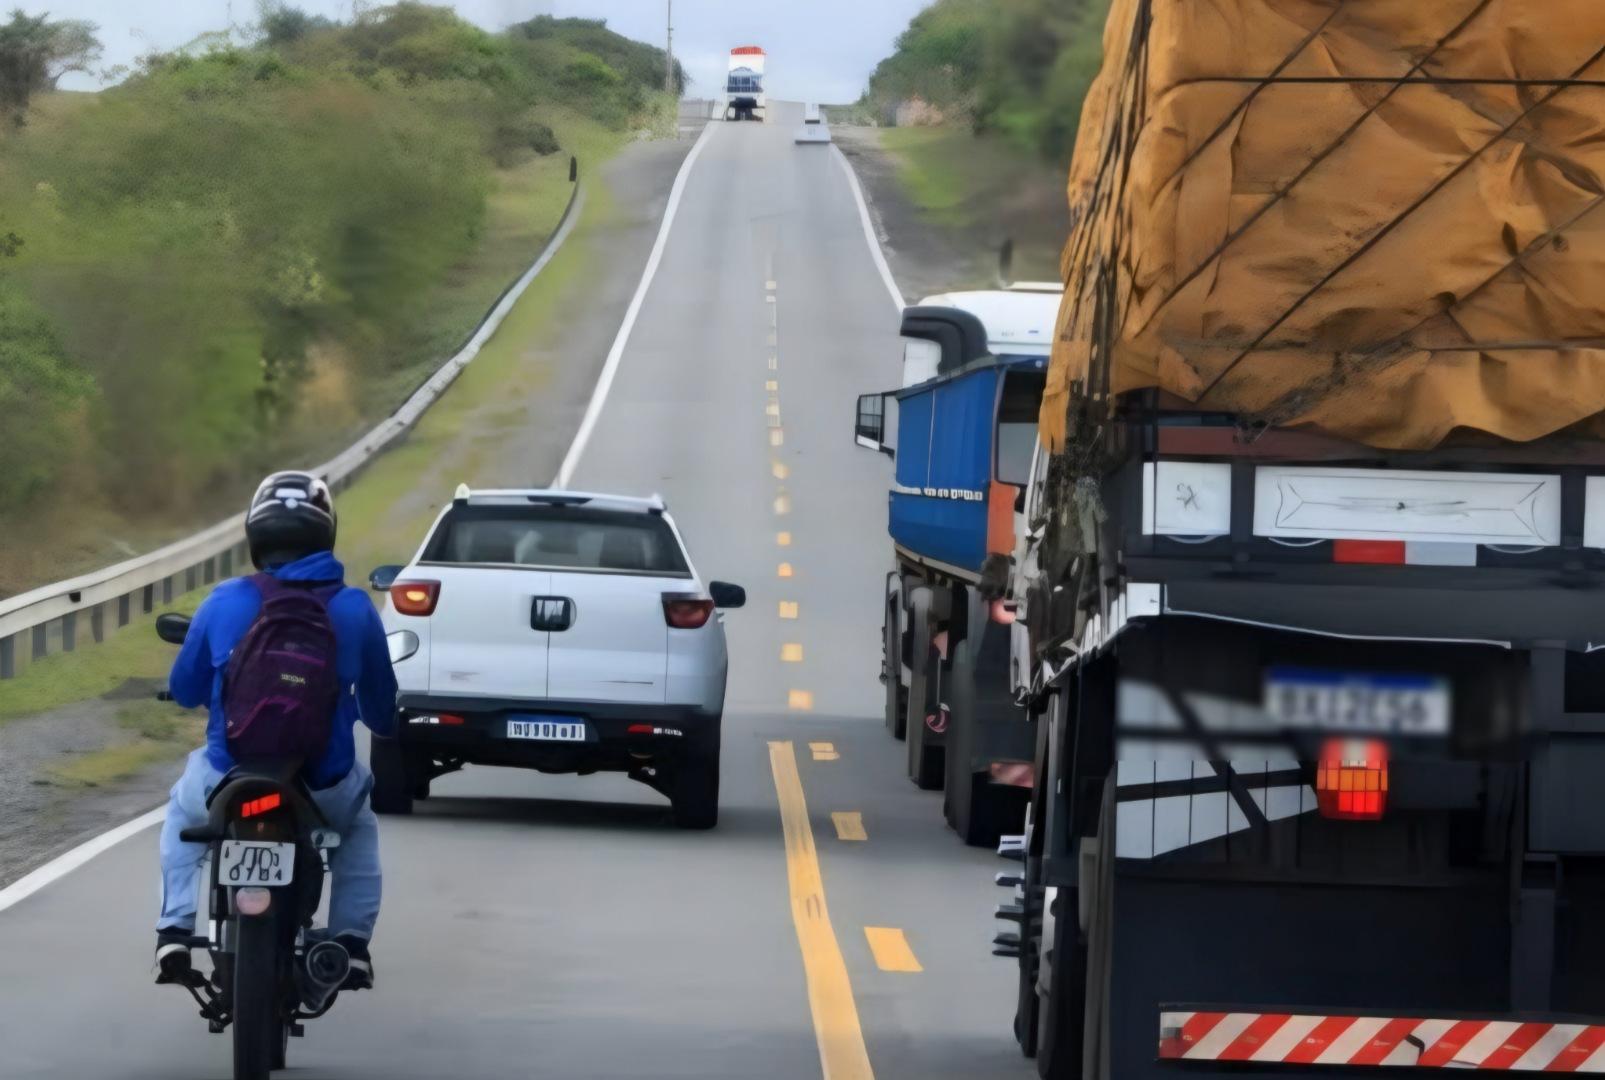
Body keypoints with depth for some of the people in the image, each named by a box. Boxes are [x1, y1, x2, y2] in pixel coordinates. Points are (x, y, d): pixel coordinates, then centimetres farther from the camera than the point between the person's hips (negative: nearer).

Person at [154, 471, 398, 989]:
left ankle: (175, 933, 20)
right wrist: (384, 723, 34)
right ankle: (352, 943, 20)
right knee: (358, 823, 37)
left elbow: (184, 690, 12)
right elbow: (381, 707, 9)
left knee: (184, 810, 36)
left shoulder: (224, 602, -3)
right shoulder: (354, 609, -3)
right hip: (323, 788, 0)